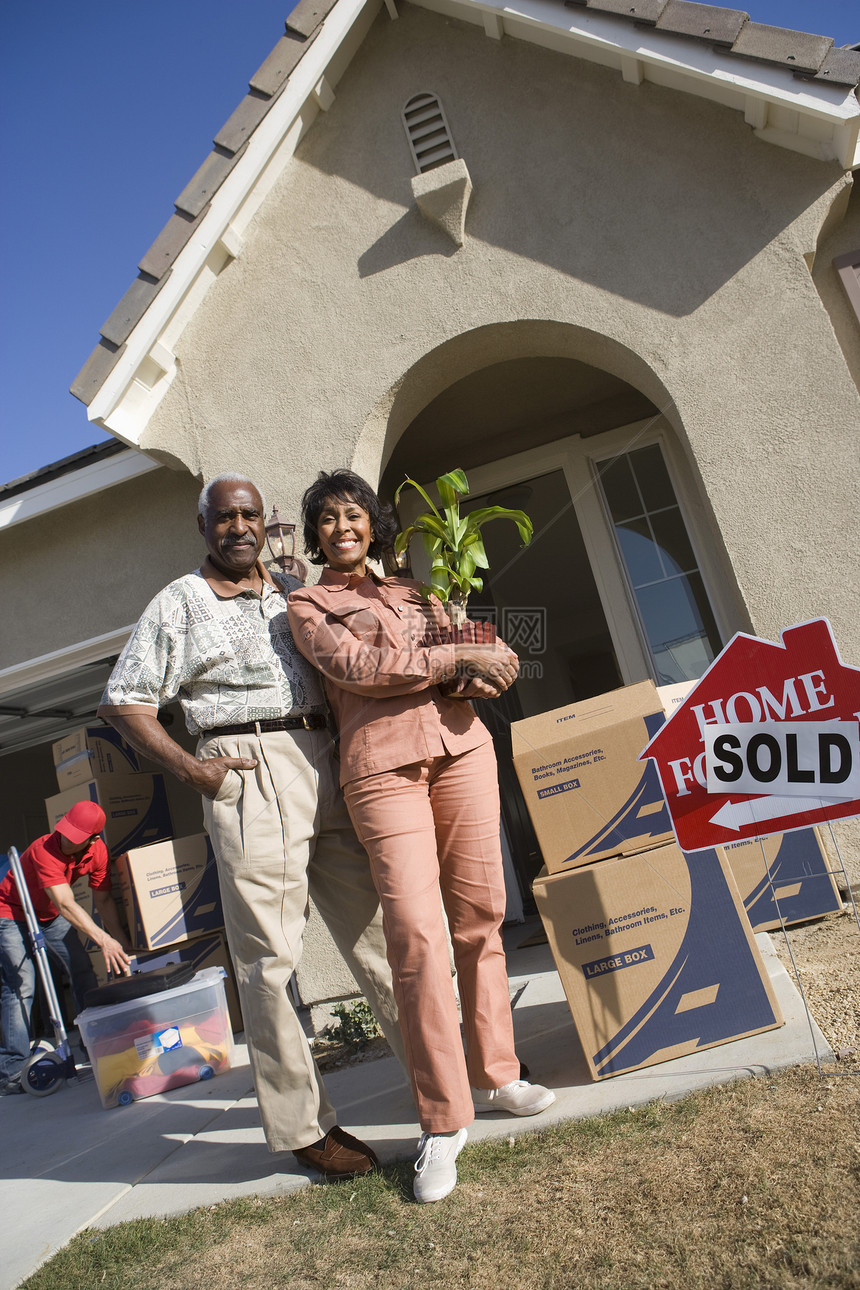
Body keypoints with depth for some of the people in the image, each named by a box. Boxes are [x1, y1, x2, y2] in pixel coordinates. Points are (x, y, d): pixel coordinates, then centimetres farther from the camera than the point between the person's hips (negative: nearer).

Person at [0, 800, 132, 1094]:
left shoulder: (97, 851, -16)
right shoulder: (45, 849, -36)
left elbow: (103, 899, -7)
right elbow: (66, 904, -41)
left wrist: (122, 942, -13)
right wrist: (103, 940, -47)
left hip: (51, 916, 6)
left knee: (83, 972, 3)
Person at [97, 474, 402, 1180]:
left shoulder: (299, 590, 18)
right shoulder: (179, 603, 6)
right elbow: (124, 702, 4)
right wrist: (190, 767, -8)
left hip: (325, 763, 5)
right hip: (246, 771, -4)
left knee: (376, 924, 11)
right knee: (269, 953, -2)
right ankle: (303, 1125, 11)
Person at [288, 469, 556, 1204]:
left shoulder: (413, 592, 23)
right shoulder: (307, 606, 11)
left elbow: (482, 662, 16)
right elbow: (354, 667, -8)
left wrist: (479, 674, -8)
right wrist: (455, 660, -10)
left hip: (459, 747, 4)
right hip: (381, 764, -4)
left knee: (480, 915, 5)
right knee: (416, 931, -11)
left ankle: (495, 1076, 21)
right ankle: (444, 1122, -1)